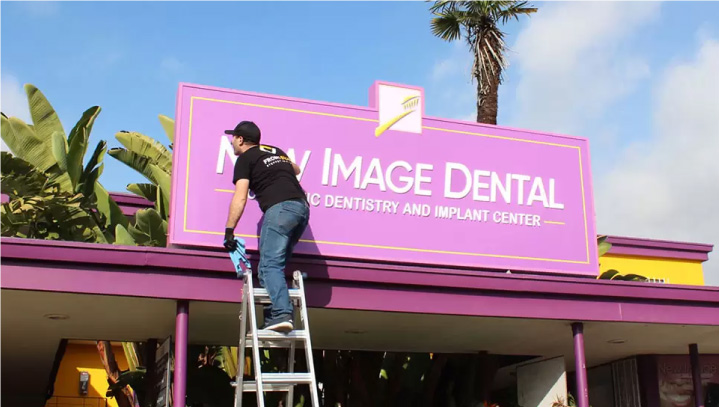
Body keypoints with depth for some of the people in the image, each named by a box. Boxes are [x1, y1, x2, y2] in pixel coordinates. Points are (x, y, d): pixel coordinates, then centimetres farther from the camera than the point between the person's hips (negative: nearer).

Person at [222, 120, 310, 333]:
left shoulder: (245, 159, 8)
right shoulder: (276, 151, 28)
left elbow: (240, 198, -4)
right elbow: (295, 169, 50)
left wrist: (229, 230, -6)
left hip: (280, 208, -8)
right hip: (302, 207, 8)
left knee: (270, 265, -14)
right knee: (275, 264, 13)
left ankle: (282, 315, -31)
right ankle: (273, 316, 5)